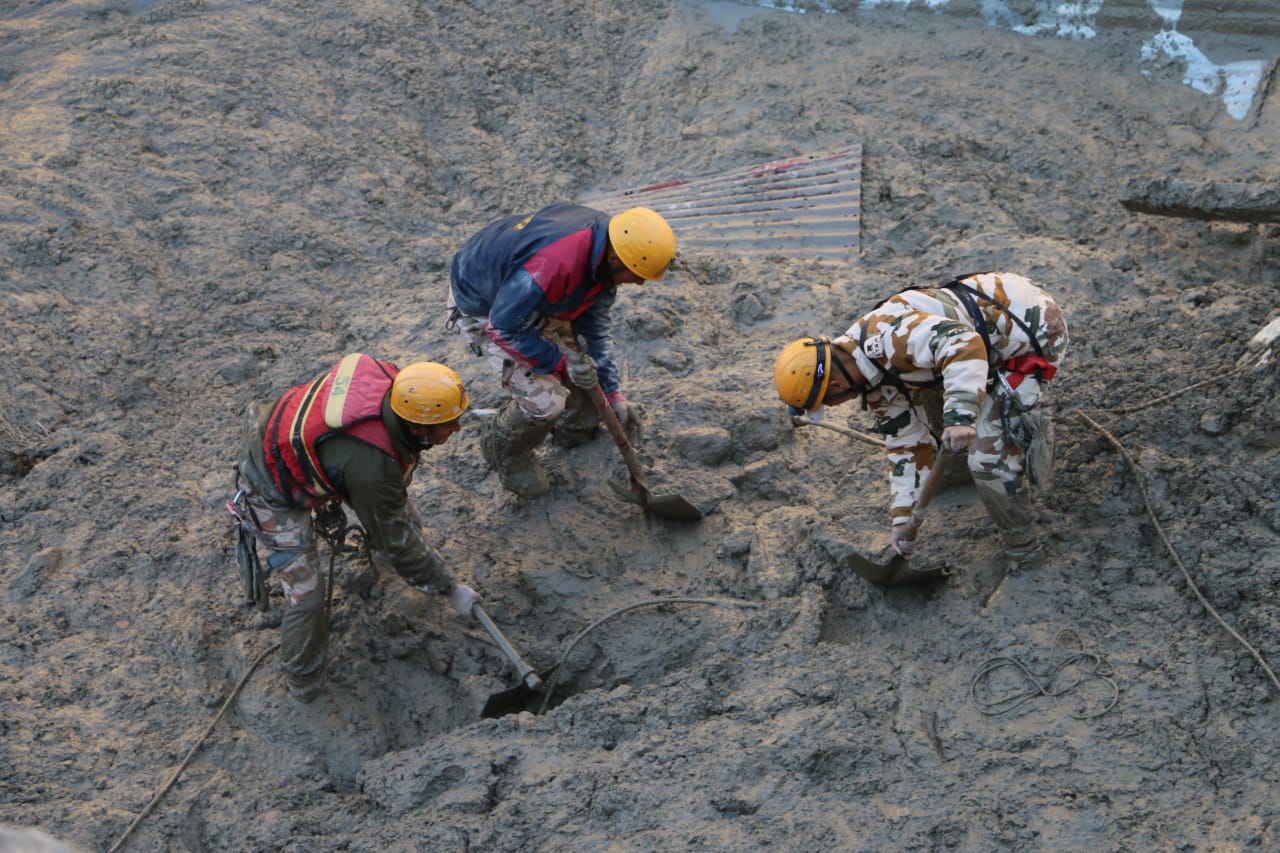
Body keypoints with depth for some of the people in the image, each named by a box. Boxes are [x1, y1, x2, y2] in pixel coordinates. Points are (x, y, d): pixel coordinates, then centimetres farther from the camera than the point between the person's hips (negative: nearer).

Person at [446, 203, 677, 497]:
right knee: (545, 401, -17)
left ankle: (576, 430, 39)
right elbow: (504, 327, -33)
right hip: (484, 309, -8)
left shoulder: (605, 253, -15)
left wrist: (614, 393, -3)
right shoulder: (554, 263, -43)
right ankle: (502, 451, 14)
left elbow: (594, 325, -2)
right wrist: (561, 362, -26)